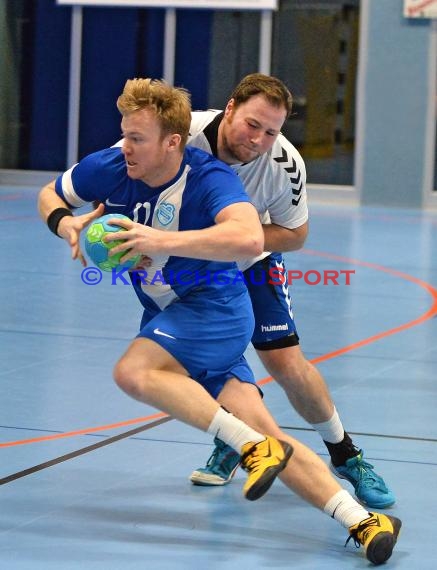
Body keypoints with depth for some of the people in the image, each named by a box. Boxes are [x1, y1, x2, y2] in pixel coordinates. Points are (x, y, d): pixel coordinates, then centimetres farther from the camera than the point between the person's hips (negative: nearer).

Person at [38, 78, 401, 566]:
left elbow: (249, 238, -39)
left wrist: (161, 240, -40)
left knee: (133, 372, -30)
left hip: (214, 306, -6)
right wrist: (67, 223, -10)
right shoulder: (112, 167, -4)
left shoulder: (208, 177, -21)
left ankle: (254, 447, -26)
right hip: (168, 317, 6)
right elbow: (50, 194, 13)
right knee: (266, 439, -5)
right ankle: (360, 521, -8)